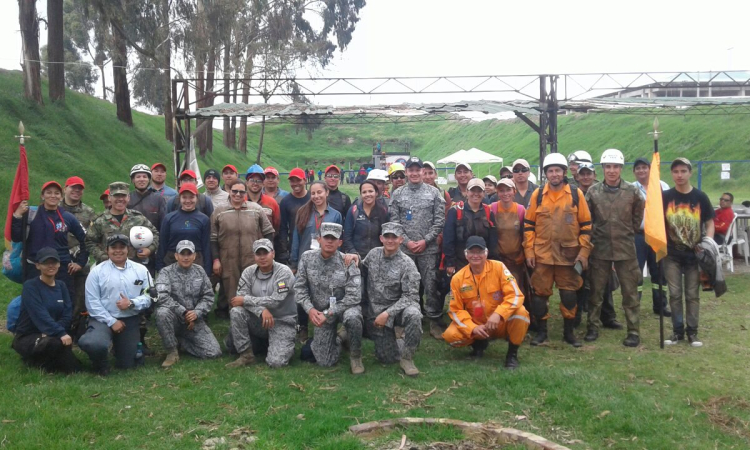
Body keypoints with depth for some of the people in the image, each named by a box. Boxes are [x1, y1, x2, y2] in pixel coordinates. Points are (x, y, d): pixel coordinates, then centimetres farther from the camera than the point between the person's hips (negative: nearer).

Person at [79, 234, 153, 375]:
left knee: (127, 365, 8)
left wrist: (132, 303, -21)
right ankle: (101, 364, 2)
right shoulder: (97, 271, -2)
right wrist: (111, 321, -15)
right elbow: (92, 302, -8)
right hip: (103, 319, -2)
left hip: (130, 321, 2)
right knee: (94, 344, -35)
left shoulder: (141, 270, 4)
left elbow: (149, 296, -2)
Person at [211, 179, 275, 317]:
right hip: (228, 263, 0)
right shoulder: (219, 212, 5)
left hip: (253, 261, 0)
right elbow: (213, 239, 6)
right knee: (230, 293, 5)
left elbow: (269, 232, 9)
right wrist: (216, 259, 0)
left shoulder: (256, 209, 4)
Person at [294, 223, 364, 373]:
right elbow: (299, 287, -3)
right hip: (320, 311, 2)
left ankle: (355, 356, -12)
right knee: (325, 361, -3)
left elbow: (353, 296, -20)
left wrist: (329, 313, -24)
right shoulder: (307, 257, -7)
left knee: (352, 317, -40)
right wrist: (310, 309, -18)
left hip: (345, 306, -2)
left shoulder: (347, 263, -16)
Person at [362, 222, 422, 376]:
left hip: (397, 306, -2)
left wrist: (388, 313, -24)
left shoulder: (407, 264, -13)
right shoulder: (374, 253, 0)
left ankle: (406, 357, -16)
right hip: (374, 310, 2)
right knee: (388, 358, -1)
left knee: (413, 315, -37)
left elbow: (410, 296, -16)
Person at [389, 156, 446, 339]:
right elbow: (394, 222, 2)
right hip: (404, 249, 1)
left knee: (431, 286, 0)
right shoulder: (397, 194, 6)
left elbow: (439, 221, -1)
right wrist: (407, 242, -9)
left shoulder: (434, 192, 4)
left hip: (429, 249, -1)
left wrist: (425, 241, -9)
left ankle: (435, 321, 9)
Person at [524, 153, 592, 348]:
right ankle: (541, 331, 17)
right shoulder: (537, 195, 3)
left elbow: (586, 225, 3)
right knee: (540, 293, 4)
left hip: (569, 255, 0)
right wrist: (529, 251, 0)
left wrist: (584, 252, -3)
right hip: (542, 255, 1)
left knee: (569, 294, 6)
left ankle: (569, 332, 20)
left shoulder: (576, 194, 1)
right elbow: (529, 225, 6)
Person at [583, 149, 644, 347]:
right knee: (596, 290, 8)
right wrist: (592, 236, 7)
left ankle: (634, 331, 12)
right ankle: (593, 327, 20)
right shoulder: (593, 192, 0)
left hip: (626, 249, 0)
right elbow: (586, 219, 8)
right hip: (599, 249, 1)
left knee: (630, 292, 4)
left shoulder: (632, 191, 0)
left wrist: (628, 233, 10)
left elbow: (638, 217, 12)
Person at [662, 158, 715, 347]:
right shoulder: (665, 197, -2)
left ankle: (692, 331, 17)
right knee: (675, 294, 5)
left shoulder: (700, 197, -1)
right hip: (672, 254, 0)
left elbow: (710, 223, 4)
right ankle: (677, 330, 16)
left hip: (694, 254, 0)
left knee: (692, 294, 7)